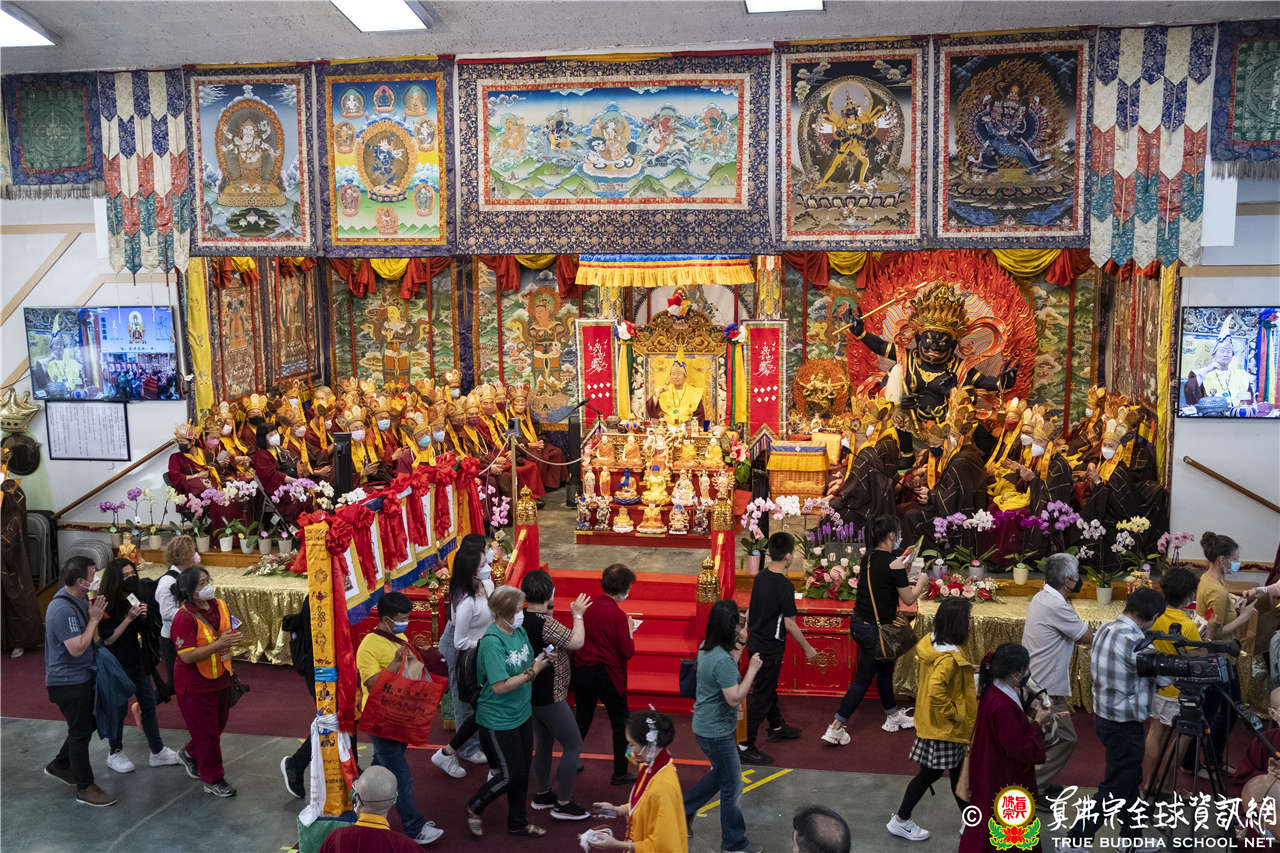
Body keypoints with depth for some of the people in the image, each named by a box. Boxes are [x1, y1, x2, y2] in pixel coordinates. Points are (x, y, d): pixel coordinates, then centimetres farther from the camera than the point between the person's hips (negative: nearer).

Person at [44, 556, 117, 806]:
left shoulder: (78, 600, 5)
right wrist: (94, 619, -21)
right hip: (68, 681, -9)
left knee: (88, 724, 21)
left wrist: (95, 612, -1)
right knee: (81, 732, 0)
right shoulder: (63, 609, -26)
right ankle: (85, 788, 12)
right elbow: (77, 648, -27)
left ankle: (60, 765, 38)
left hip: (81, 677, 9)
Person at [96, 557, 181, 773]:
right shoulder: (106, 604, -18)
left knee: (149, 705, 11)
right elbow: (108, 639, -18)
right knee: (118, 709, 7)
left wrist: (143, 616, -9)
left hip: (137, 660, 7)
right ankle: (115, 754, 26)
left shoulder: (135, 597, 2)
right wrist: (129, 618, -25)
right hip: (117, 664, -6)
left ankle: (158, 752, 20)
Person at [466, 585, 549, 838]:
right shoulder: (492, 642, -25)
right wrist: (532, 671, -22)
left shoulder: (520, 631, -1)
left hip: (522, 713, 8)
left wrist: (540, 661, -8)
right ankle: (474, 807, 28)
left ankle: (518, 823, 36)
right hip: (498, 720, -8)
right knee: (511, 775, 3)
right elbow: (500, 686, -27)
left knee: (522, 772, 18)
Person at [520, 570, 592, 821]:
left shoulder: (522, 619, 0)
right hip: (549, 698, -9)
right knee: (573, 746, 2)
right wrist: (577, 615, -10)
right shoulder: (545, 623, -27)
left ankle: (542, 794, 37)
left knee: (543, 743, 23)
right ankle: (563, 805, 10)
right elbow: (577, 642, -24)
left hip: (533, 694, 9)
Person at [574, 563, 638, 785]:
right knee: (620, 724, 12)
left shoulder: (587, 606, -1)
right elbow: (628, 652, -19)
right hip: (609, 675, -5)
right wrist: (630, 631, -1)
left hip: (582, 672, 5)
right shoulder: (617, 615, -19)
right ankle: (620, 773, 19)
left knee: (582, 720, 20)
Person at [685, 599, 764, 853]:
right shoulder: (722, 660, -29)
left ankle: (684, 810, 37)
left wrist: (739, 647, 9)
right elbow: (734, 698, -28)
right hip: (717, 732, -9)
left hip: (705, 726, 9)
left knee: (721, 773, 28)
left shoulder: (706, 648, 0)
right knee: (732, 787, 8)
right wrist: (752, 670, -22)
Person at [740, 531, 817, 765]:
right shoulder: (784, 585, -24)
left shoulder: (761, 576, 0)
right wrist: (807, 648, -7)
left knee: (769, 687, 25)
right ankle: (745, 746, 6)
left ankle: (776, 727, 44)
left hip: (755, 643, 9)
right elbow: (790, 624, -18)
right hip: (769, 649, -9)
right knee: (760, 696, 0)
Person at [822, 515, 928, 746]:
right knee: (862, 679, 2)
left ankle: (893, 717, 42)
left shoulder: (868, 558, 4)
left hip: (859, 623, 8)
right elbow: (909, 599, -12)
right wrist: (921, 582, 7)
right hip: (875, 629, -8)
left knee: (885, 670, 25)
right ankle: (835, 728, 6)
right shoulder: (892, 565, -20)